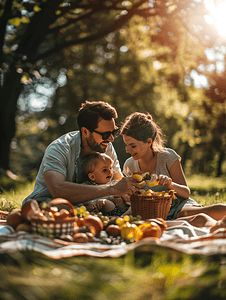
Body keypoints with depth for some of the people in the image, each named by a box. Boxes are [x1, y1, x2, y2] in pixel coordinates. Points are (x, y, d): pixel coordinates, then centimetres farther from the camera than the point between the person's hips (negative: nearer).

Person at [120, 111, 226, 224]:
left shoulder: (167, 156, -3)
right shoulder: (129, 166, 5)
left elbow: (186, 193, -1)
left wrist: (170, 185, -23)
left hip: (180, 206, 0)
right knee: (200, 219, -36)